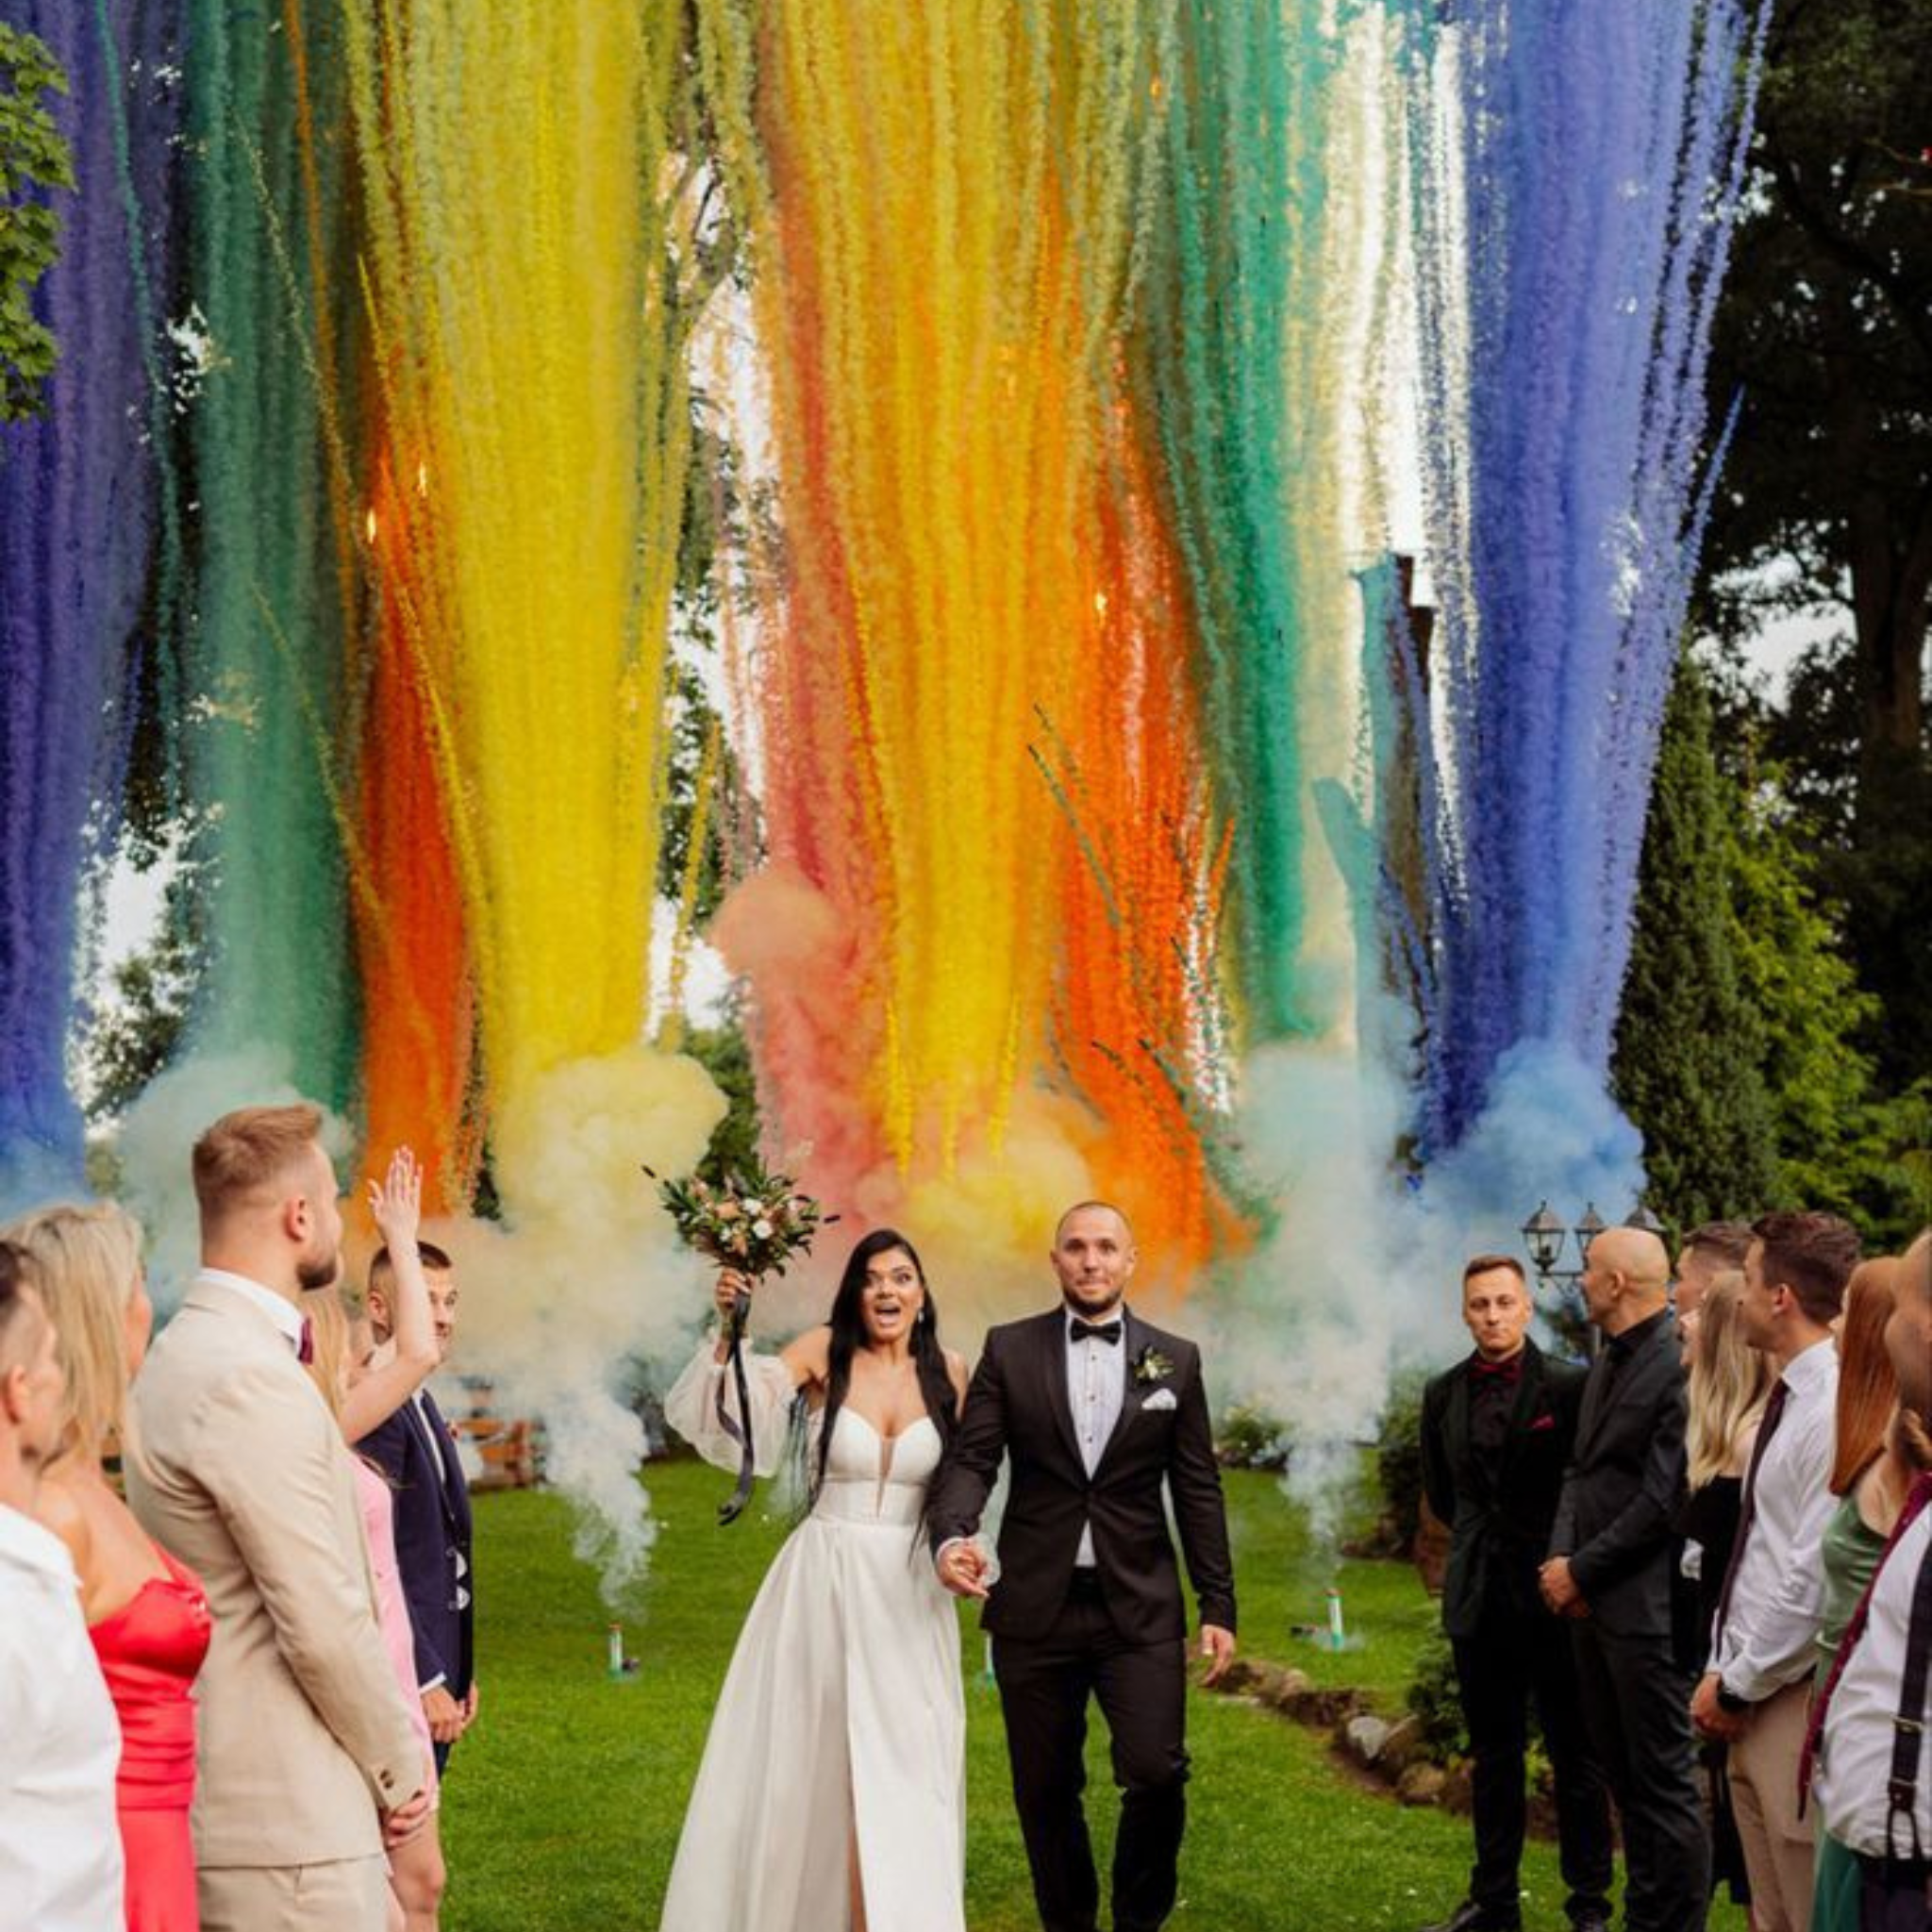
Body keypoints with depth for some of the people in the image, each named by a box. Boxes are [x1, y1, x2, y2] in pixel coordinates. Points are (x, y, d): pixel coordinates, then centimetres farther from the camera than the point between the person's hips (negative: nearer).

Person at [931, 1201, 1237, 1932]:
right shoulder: (1008, 1350, 4)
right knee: (1046, 1790, 7)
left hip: (1140, 1608, 0)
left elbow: (1198, 1491, 6)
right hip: (1035, 1605, 0)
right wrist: (952, 1536, -24)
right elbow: (970, 1459, -4)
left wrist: (1219, 1607, 2)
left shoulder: (1175, 1360, 6)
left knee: (1156, 1774, -11)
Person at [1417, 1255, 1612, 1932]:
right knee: (1492, 1757, 12)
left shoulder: (1569, 1386, -8)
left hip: (1553, 1595, -4)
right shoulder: (1443, 1393, 7)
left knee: (1575, 1756, 3)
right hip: (1479, 1597, 5)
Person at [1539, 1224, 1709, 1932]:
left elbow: (1662, 1500, -19)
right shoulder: (1608, 1361, 13)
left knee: (1662, 1781, -1)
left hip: (1645, 1606, -9)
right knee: (1623, 1773, 17)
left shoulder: (1678, 1365, -17)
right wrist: (1561, 1556, 0)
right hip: (1592, 1602, 9)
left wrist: (1583, 1569, -12)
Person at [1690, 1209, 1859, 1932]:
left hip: (1794, 1703, -9)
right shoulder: (1787, 1401, 13)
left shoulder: (1836, 1410, -19)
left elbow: (1815, 1579, -21)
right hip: (1751, 1698, 9)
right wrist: (1719, 1671, 11)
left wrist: (1738, 1687, -13)